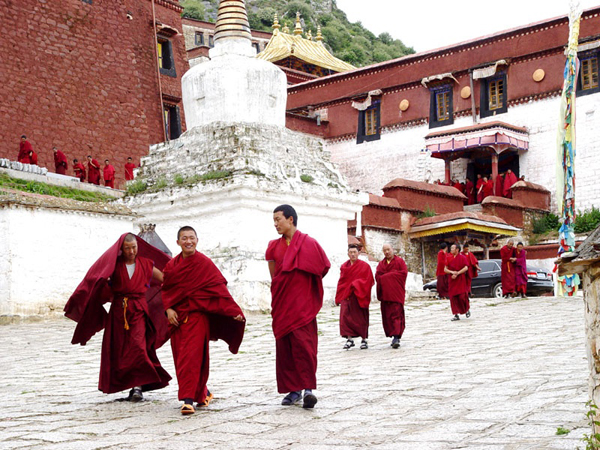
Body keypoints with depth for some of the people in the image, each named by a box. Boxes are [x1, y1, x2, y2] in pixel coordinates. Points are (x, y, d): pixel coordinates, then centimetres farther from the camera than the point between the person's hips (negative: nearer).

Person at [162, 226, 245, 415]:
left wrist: (233, 311, -14)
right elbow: (165, 290, 15)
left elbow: (219, 287, -8)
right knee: (180, 359, 7)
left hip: (197, 316, -5)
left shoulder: (204, 263, -4)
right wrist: (168, 309, -3)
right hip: (177, 317, 5)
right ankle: (202, 392, 26)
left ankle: (188, 399, -11)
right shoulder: (172, 265, 8)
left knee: (192, 356, -14)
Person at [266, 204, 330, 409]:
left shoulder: (308, 243, -3)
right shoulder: (274, 246, 10)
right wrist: (282, 288, 14)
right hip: (281, 303, 5)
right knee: (284, 346, 3)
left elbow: (324, 268, 5)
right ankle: (293, 390, 9)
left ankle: (308, 388, -14)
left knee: (303, 342, -14)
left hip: (302, 303, -5)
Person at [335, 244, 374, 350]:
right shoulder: (344, 267, 12)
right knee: (345, 317, -8)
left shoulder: (364, 266, 1)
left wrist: (356, 285, -17)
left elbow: (368, 281, -5)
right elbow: (341, 282, 14)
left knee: (360, 318, 1)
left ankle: (364, 339, 11)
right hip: (346, 296, 3)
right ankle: (349, 339, -3)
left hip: (359, 296, -3)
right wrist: (338, 298, 8)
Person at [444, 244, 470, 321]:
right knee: (453, 297, -2)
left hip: (461, 280, -4)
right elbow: (445, 269, 7)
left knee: (462, 296, -10)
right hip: (452, 280, 4)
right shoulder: (449, 259, 11)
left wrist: (457, 273, -18)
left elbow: (466, 268, -10)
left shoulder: (462, 257, -1)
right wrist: (452, 272, -13)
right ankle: (456, 315, 3)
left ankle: (467, 309, 18)